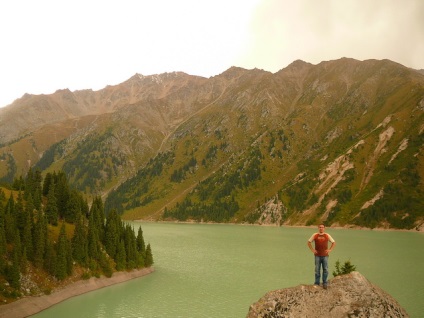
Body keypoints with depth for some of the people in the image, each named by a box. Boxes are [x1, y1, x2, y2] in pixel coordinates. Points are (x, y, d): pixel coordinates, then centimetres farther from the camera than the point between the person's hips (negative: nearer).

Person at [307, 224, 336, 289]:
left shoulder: (327, 236, 3)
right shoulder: (315, 235, 2)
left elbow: (334, 243, 10)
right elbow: (309, 242, 10)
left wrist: (330, 250, 0)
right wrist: (312, 250, 1)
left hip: (325, 255, 0)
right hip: (317, 255, 0)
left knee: (325, 270, 2)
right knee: (317, 270, 4)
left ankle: (324, 283, 13)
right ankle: (316, 283, 13)